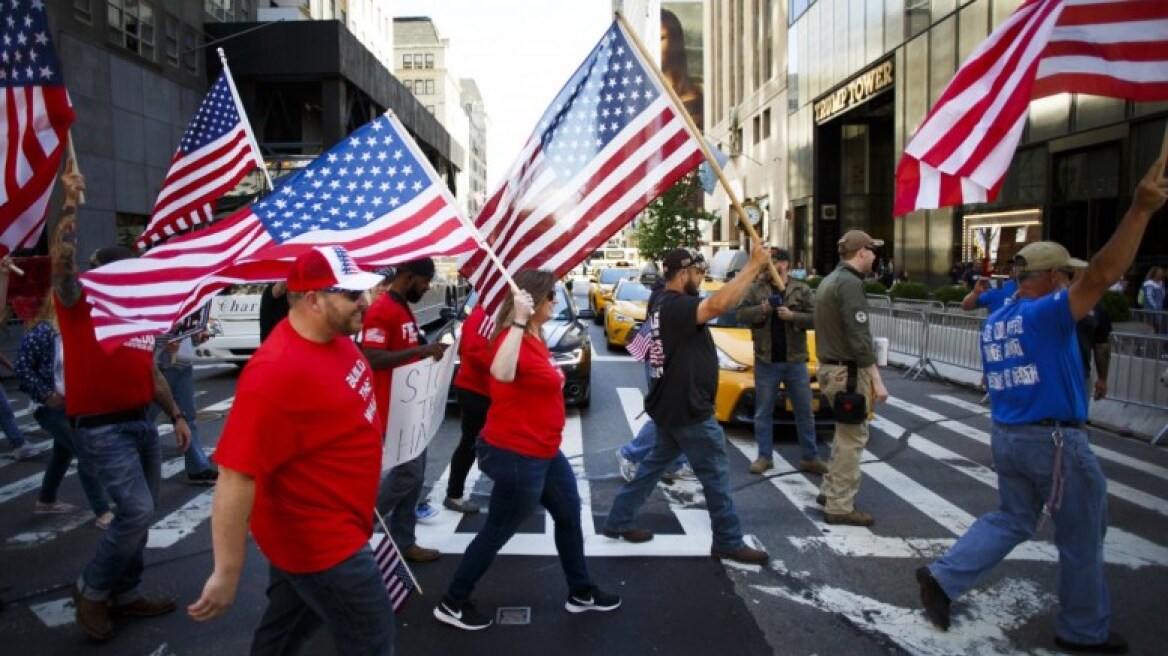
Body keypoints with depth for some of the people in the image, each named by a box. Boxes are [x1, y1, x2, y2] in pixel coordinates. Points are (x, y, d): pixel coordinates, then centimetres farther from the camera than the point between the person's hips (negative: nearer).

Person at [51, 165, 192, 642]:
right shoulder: (80, 306, -8)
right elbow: (62, 261, -26)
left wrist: (176, 415, 14)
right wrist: (70, 204, -25)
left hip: (141, 424, 8)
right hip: (101, 429, -8)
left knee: (141, 513, 14)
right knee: (137, 511, -14)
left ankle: (125, 594, 30)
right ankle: (91, 589, 10)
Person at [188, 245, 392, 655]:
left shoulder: (334, 337, -2)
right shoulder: (278, 372, -31)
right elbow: (236, 474, -29)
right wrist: (227, 573, -26)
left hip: (328, 528, 9)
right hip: (319, 541, -9)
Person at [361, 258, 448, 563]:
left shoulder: (404, 308, 13)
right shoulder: (381, 310, -18)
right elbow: (372, 359, -25)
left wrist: (429, 350, 8)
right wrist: (421, 351, -26)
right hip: (394, 409, -10)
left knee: (415, 473, 12)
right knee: (408, 472, -5)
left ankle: (404, 543, 22)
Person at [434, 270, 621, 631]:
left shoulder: (534, 338, 8)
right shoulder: (513, 338, -23)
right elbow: (501, 374, -48)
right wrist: (518, 321, -49)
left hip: (544, 452, 10)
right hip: (517, 455, -10)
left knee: (569, 516, 20)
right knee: (497, 532, 5)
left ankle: (581, 593, 38)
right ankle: (452, 604, 22)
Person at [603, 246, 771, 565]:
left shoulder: (664, 305, 12)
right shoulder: (676, 306, -24)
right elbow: (718, 305, -40)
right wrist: (753, 266, -35)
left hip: (673, 406, 10)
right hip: (687, 409, -10)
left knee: (655, 462, 20)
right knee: (716, 474, 3)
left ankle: (618, 521, 26)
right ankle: (729, 541, 16)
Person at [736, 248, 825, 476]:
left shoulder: (802, 290, 1)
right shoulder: (755, 289, 2)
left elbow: (815, 318, -6)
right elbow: (741, 313, -6)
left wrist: (793, 316, -20)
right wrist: (762, 309, -21)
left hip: (795, 361, 0)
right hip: (766, 362, 0)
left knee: (804, 412, 9)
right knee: (763, 413, 7)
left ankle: (810, 458, 20)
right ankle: (764, 457, 19)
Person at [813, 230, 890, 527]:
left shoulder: (830, 280, 14)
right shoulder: (850, 283, -17)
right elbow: (859, 337, -23)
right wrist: (876, 379, -21)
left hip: (831, 366, 10)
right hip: (848, 371, -10)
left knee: (846, 433, 19)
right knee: (853, 437, -3)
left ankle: (830, 491, 25)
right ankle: (840, 507, 3)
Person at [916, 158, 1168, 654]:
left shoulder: (993, 323, 9)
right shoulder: (1046, 314, -16)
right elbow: (1102, 276, -29)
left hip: (1007, 435, 8)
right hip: (1054, 440, -7)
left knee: (1011, 520, 20)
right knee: (1081, 539, 11)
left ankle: (944, 576, 8)